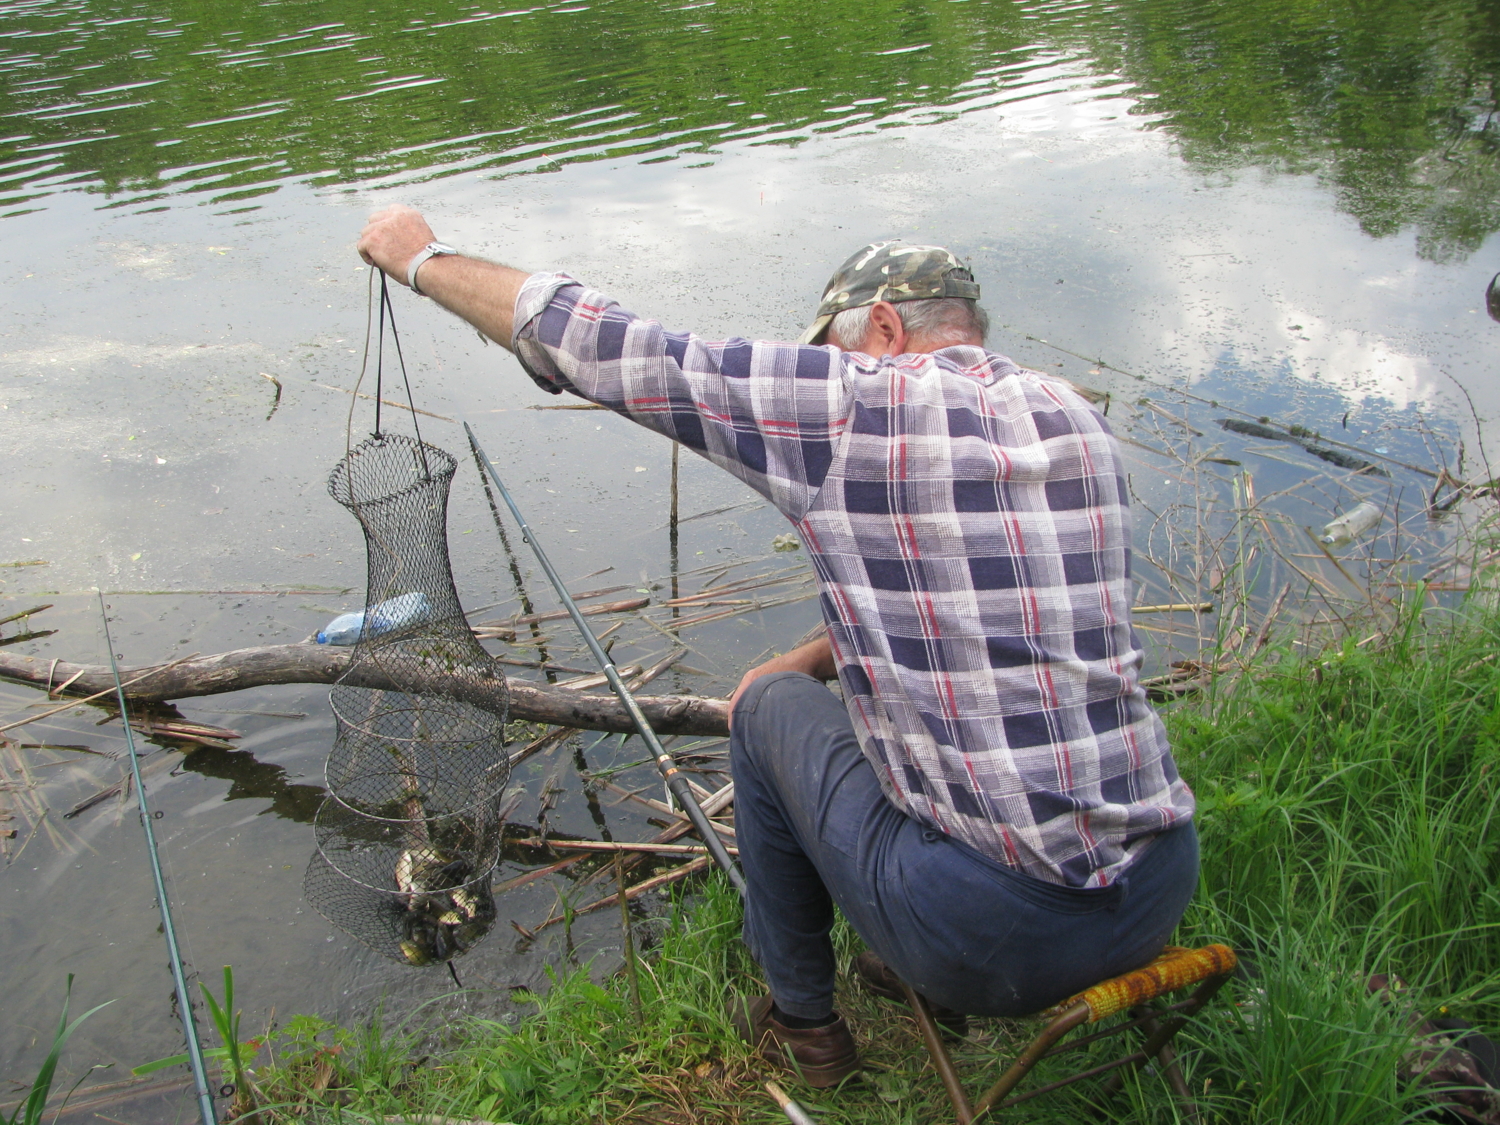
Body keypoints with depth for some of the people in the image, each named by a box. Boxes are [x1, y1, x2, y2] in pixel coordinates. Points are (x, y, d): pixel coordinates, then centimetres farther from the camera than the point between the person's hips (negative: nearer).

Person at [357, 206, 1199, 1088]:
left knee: (772, 709, 18)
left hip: (990, 936, -6)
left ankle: (803, 1024, 33)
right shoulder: (1080, 420, 10)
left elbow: (599, 348, -2)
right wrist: (814, 660, 29)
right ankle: (919, 976, 40)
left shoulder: (853, 403, -9)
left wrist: (423, 257, 13)